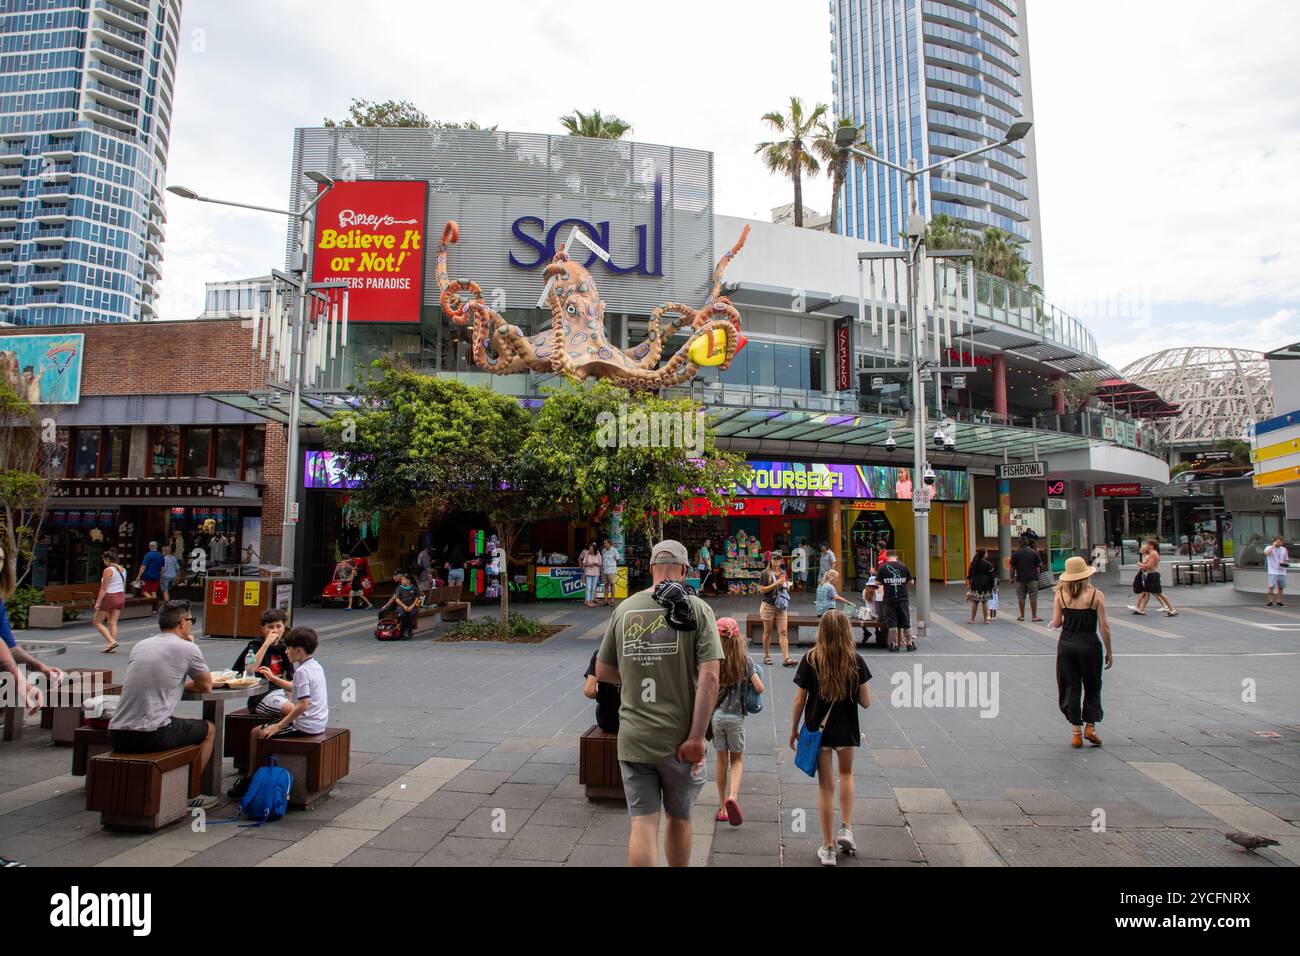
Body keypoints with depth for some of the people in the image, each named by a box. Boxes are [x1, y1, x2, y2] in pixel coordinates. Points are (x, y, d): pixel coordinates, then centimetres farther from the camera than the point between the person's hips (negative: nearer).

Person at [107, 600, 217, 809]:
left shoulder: (140, 646, 15)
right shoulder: (187, 648, -4)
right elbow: (206, 686, 11)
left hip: (116, 735, 7)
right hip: (151, 736, -7)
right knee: (208, 729, 18)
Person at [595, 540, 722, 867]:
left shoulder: (624, 609, 2)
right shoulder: (696, 608, -6)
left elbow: (602, 673, 11)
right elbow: (710, 677, -15)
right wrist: (697, 738, -13)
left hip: (633, 738, 1)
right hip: (680, 739, -1)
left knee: (642, 825, 6)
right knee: (679, 819, 20)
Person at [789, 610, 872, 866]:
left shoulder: (810, 660, -13)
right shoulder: (856, 661, -10)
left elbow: (799, 700, -9)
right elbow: (865, 702, -6)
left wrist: (793, 730, 4)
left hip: (817, 730, -1)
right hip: (846, 730, 1)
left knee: (826, 785, 11)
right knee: (846, 773, 29)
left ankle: (828, 848, 18)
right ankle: (846, 829, 21)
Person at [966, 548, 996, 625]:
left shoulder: (973, 563, 6)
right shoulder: (988, 564, -8)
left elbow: (969, 575, 8)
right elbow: (991, 576, -7)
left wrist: (968, 584, 14)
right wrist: (992, 586, 0)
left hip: (975, 585, 3)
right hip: (985, 585, -3)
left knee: (975, 602, 7)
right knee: (984, 602, 5)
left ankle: (972, 619, 9)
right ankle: (985, 620, 9)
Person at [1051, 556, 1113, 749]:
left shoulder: (1061, 594, -3)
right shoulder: (1096, 595, -8)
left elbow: (1056, 623, -4)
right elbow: (1104, 627, -7)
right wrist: (1109, 653, 2)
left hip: (1066, 644, 1)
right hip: (1089, 645, -1)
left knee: (1071, 688, 9)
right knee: (1092, 687, 17)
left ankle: (1077, 733, 11)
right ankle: (1090, 726, 14)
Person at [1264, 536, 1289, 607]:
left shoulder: (1284, 549, 13)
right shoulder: (1269, 548, -1)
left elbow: (1286, 560, 20)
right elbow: (1266, 553, -25)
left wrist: (1285, 564, -3)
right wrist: (1274, 545, -16)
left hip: (1282, 572, 5)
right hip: (1273, 572, -5)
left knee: (1281, 587, 6)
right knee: (1271, 587, -12)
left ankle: (1279, 602, 16)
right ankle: (1270, 602, -5)